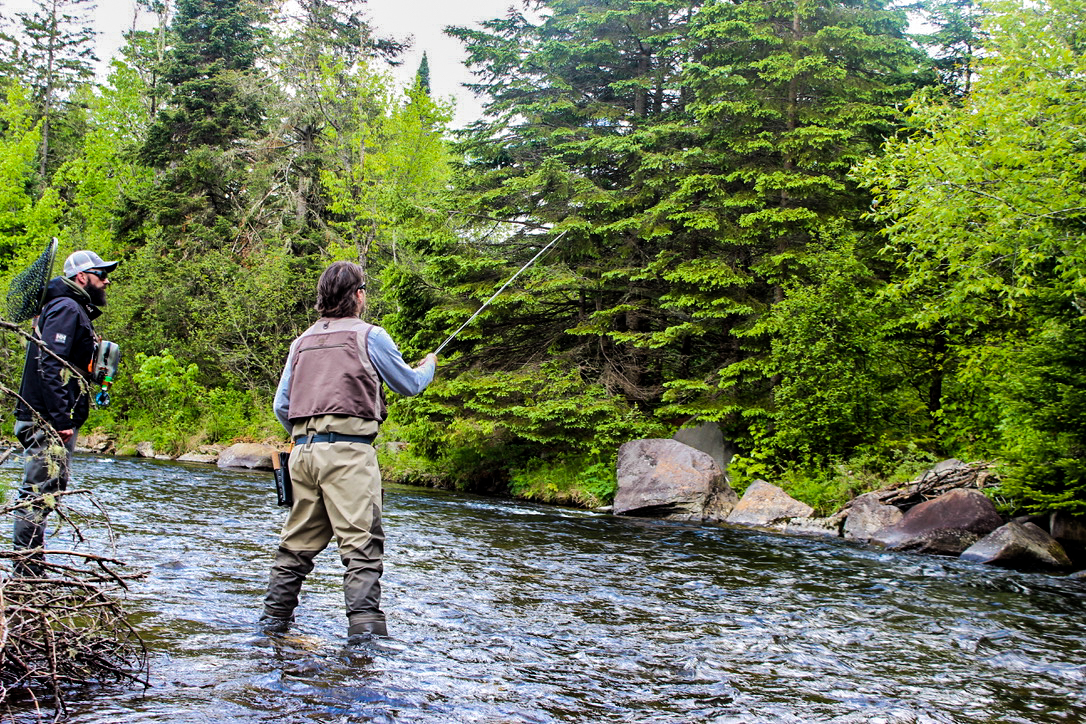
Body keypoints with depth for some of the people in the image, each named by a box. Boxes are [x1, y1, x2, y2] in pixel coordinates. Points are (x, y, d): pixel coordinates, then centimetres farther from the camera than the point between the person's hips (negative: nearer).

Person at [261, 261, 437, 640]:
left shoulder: (302, 341, 16)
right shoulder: (369, 335, 1)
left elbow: (281, 406, 17)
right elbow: (409, 385, 13)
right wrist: (428, 366, 33)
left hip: (303, 449, 6)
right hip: (348, 451, -6)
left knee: (298, 541, 13)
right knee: (362, 541, -8)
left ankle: (274, 619, 17)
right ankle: (364, 625, -15)